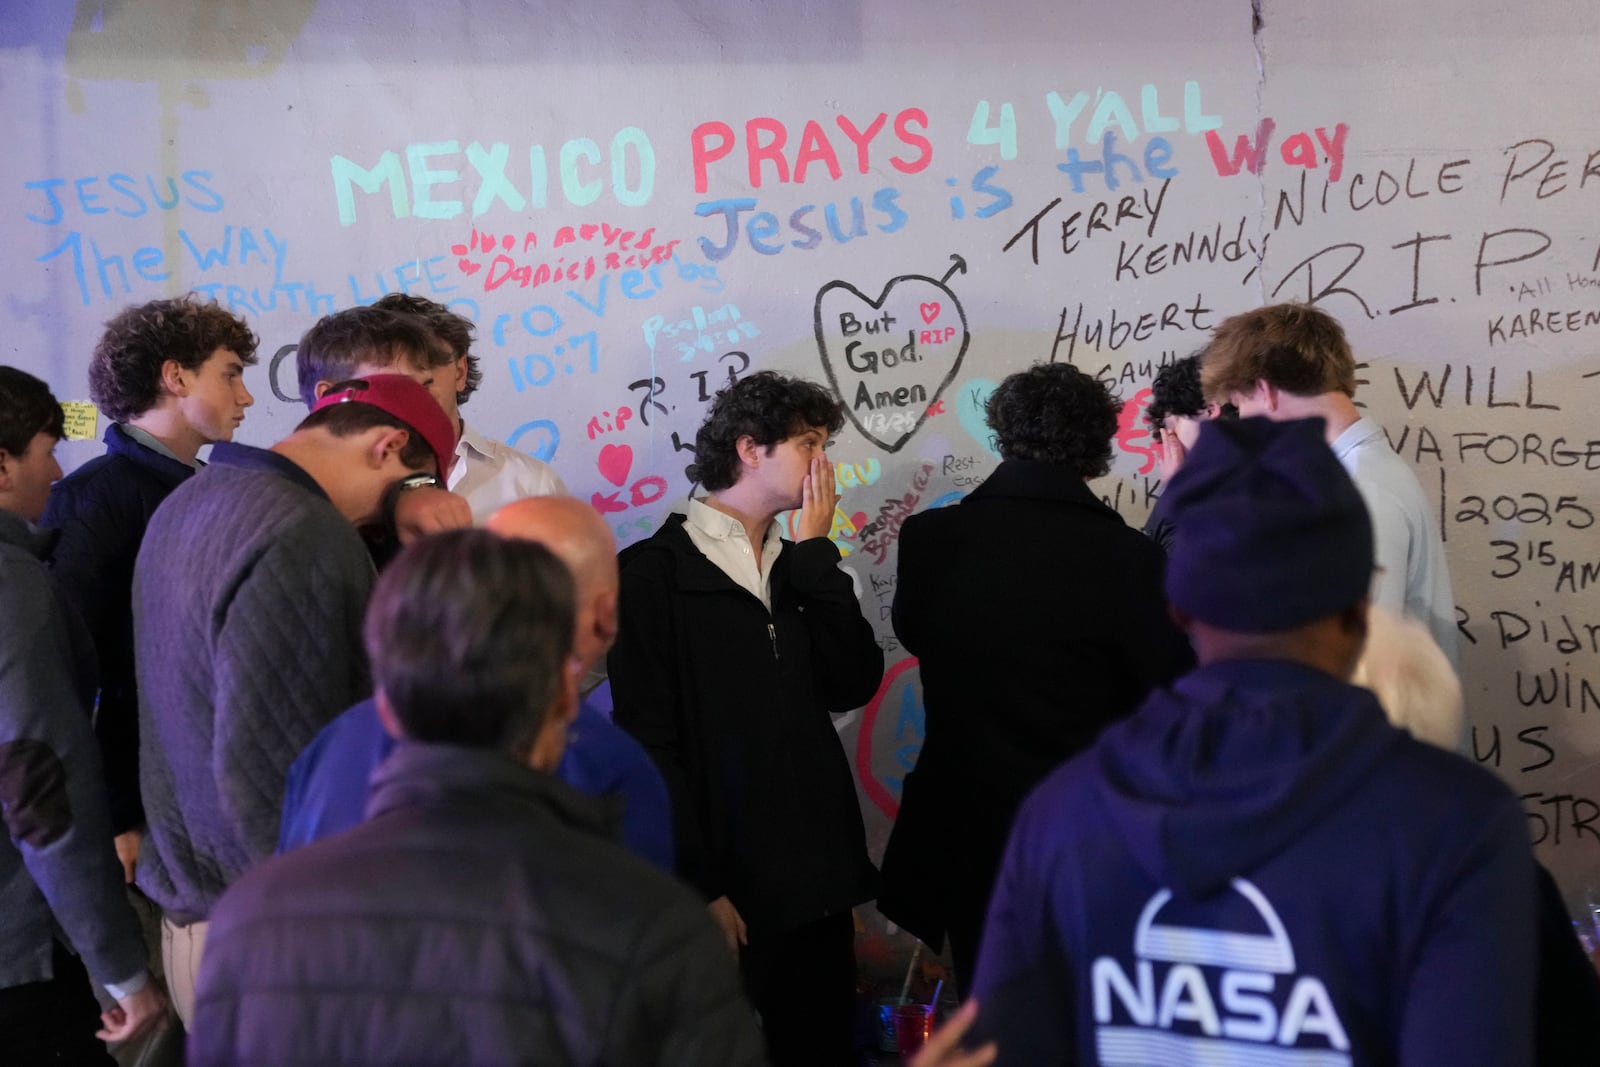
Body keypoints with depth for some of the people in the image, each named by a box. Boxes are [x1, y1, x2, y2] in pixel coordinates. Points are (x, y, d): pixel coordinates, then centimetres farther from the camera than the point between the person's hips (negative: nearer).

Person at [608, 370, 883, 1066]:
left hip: (817, 882, 6)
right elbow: (649, 740, -10)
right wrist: (698, 886, -13)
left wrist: (815, 553, -2)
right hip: (726, 891, -6)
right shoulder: (656, 571, -5)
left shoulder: (798, 566, 15)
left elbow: (854, 684, 1)